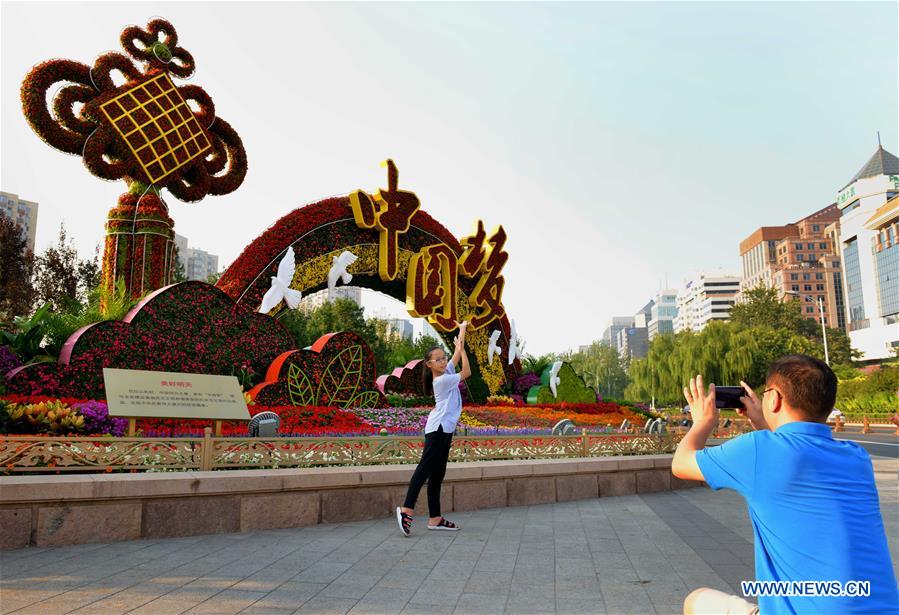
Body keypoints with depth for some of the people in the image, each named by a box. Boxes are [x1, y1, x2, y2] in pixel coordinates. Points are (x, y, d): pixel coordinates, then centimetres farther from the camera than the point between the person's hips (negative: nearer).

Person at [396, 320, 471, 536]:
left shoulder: (447, 372, 10)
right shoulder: (442, 380, -13)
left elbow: (458, 352, 17)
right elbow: (467, 372, -3)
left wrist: (463, 329, 18)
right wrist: (462, 348, 5)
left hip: (445, 429, 9)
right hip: (438, 428, -9)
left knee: (437, 473, 6)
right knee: (426, 467, -16)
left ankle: (435, 518, 8)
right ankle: (407, 509, -22)